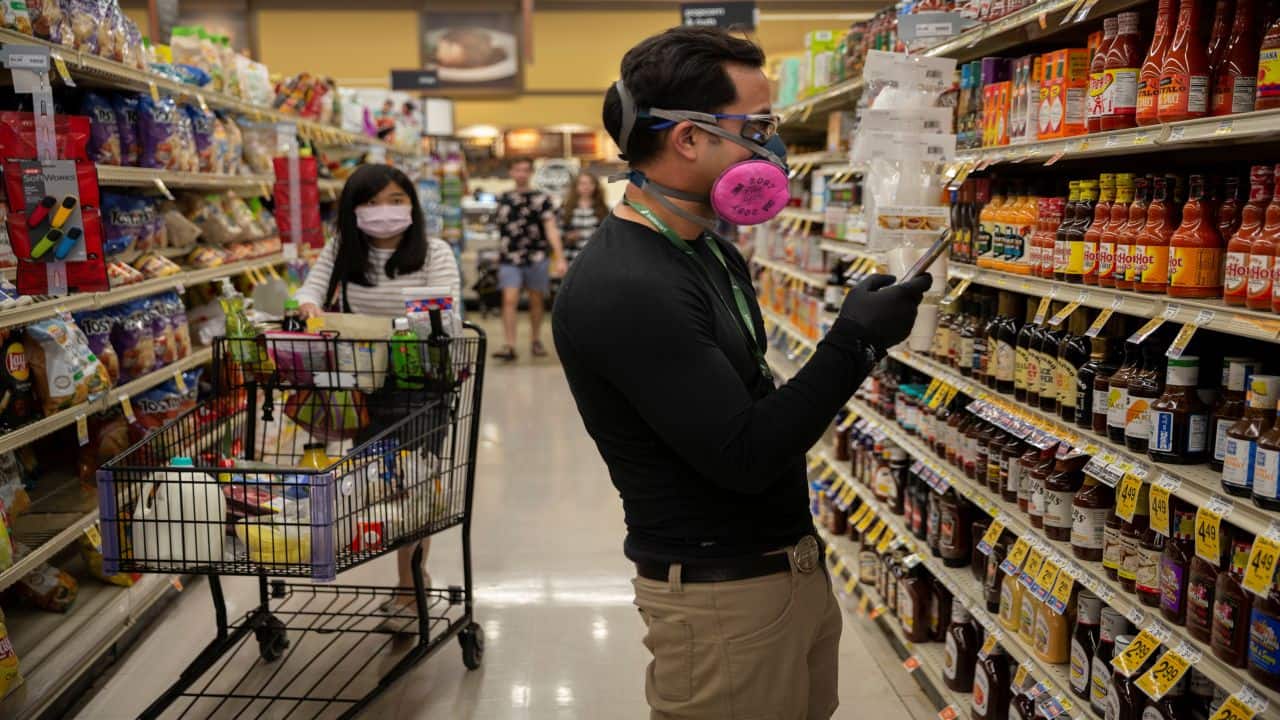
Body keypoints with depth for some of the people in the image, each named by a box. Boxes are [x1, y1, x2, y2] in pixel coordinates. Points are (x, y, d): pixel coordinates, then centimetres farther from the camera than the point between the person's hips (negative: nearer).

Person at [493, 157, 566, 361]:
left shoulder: (542, 199, 0)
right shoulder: (504, 199, 11)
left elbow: (551, 229, -8)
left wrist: (559, 258, -17)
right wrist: (500, 254, 22)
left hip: (537, 258, -1)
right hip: (510, 260, 2)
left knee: (536, 302, 9)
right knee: (510, 300, -11)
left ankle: (536, 341, 26)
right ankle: (509, 346, -12)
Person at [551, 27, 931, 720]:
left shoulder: (710, 248, 7)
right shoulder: (621, 291, -25)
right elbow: (745, 455, -25)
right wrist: (855, 342, -17)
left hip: (792, 566, 9)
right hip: (722, 594, -9)